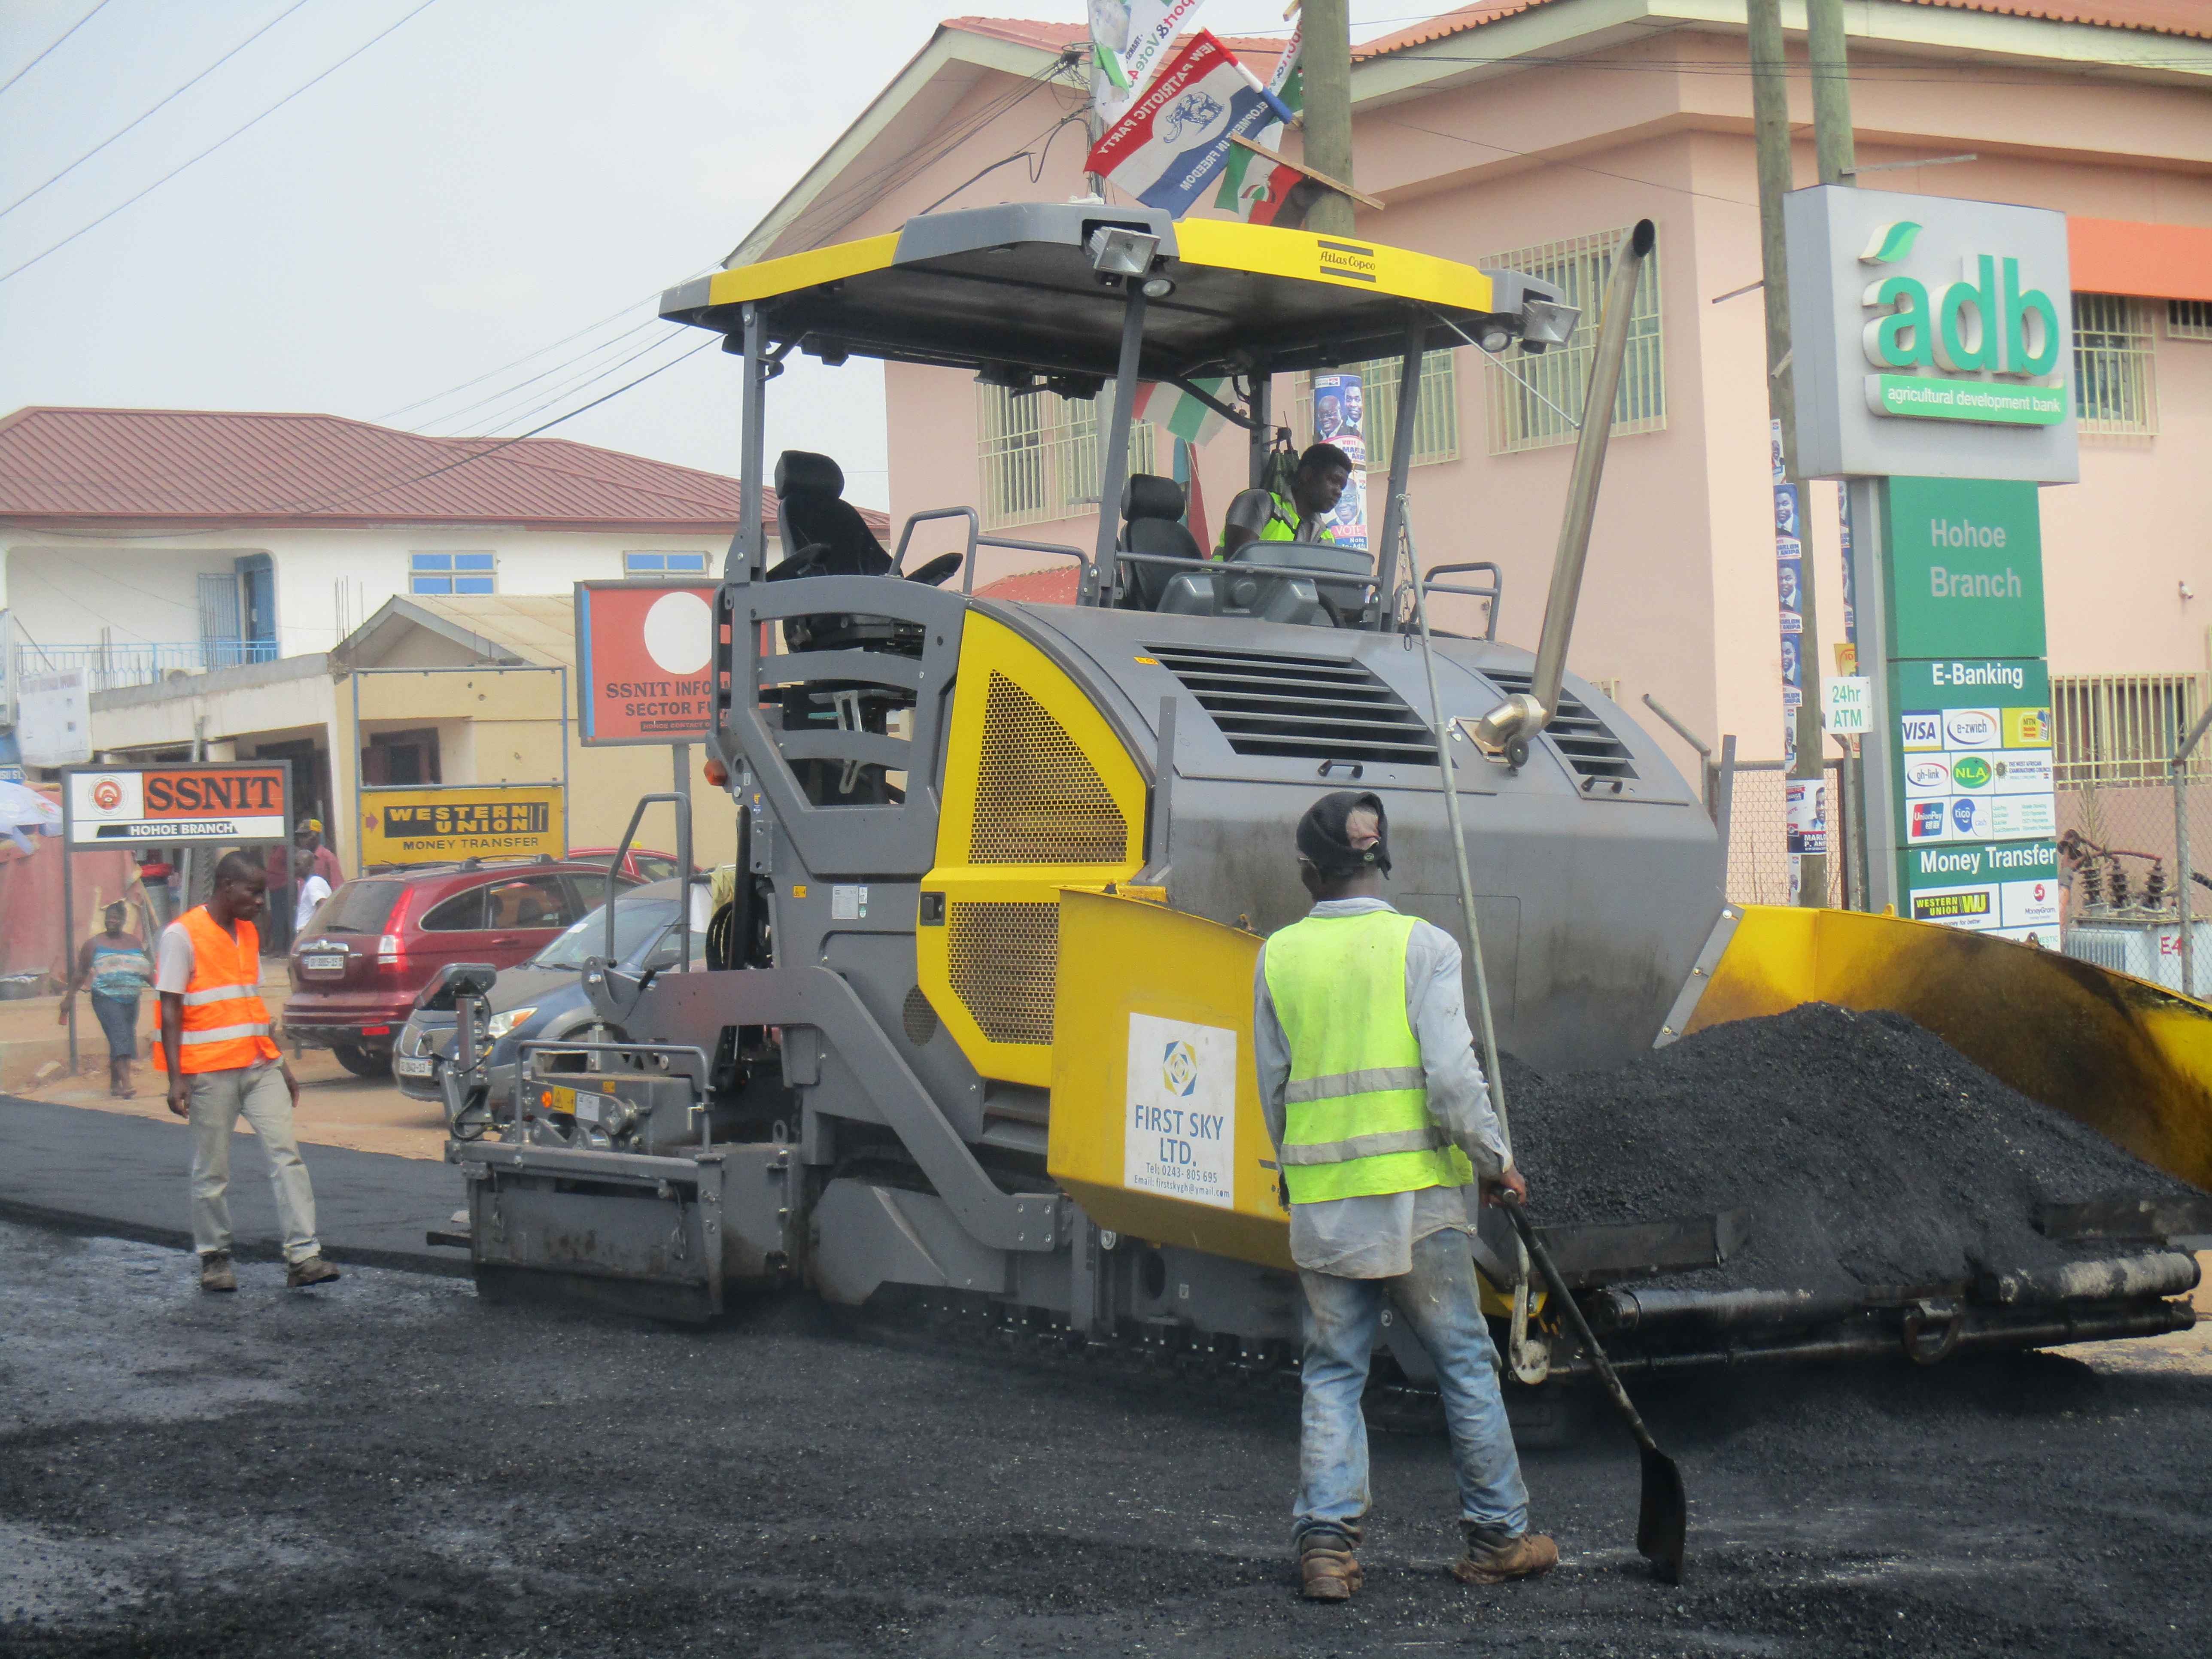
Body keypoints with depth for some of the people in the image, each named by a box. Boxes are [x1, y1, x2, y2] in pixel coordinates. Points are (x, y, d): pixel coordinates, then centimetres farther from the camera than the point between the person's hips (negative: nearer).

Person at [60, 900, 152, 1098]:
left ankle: (115, 1083, 24)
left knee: (123, 1041, 10)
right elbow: (81, 974, 6)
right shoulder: (94, 944, 3)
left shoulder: (135, 942, 13)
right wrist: (69, 998, 3)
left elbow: (147, 971, 17)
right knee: (119, 1037, -19)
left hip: (131, 1000, 5)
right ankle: (126, 1084, -29)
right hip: (106, 999, -5)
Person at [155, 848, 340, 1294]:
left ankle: (302, 1255, -10)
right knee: (213, 1171, 3)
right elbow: (171, 1011, -8)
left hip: (260, 1066, 6)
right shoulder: (183, 935, -6)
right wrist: (176, 1079, -15)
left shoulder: (248, 934, 15)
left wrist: (281, 1065, 22)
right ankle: (214, 1260, 17)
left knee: (286, 1153, -6)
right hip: (209, 1071, -6)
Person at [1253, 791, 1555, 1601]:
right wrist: (1495, 1162, 1)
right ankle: (1497, 1537, 16)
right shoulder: (1422, 944, -4)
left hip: (1321, 1200, 2)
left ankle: (1326, 1540, 0)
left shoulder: (1279, 956, 5)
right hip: (1416, 1190, -2)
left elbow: (1272, 1088, 11)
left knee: (1332, 1372, 9)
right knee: (1464, 1360, 10)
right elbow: (1452, 1075, -12)